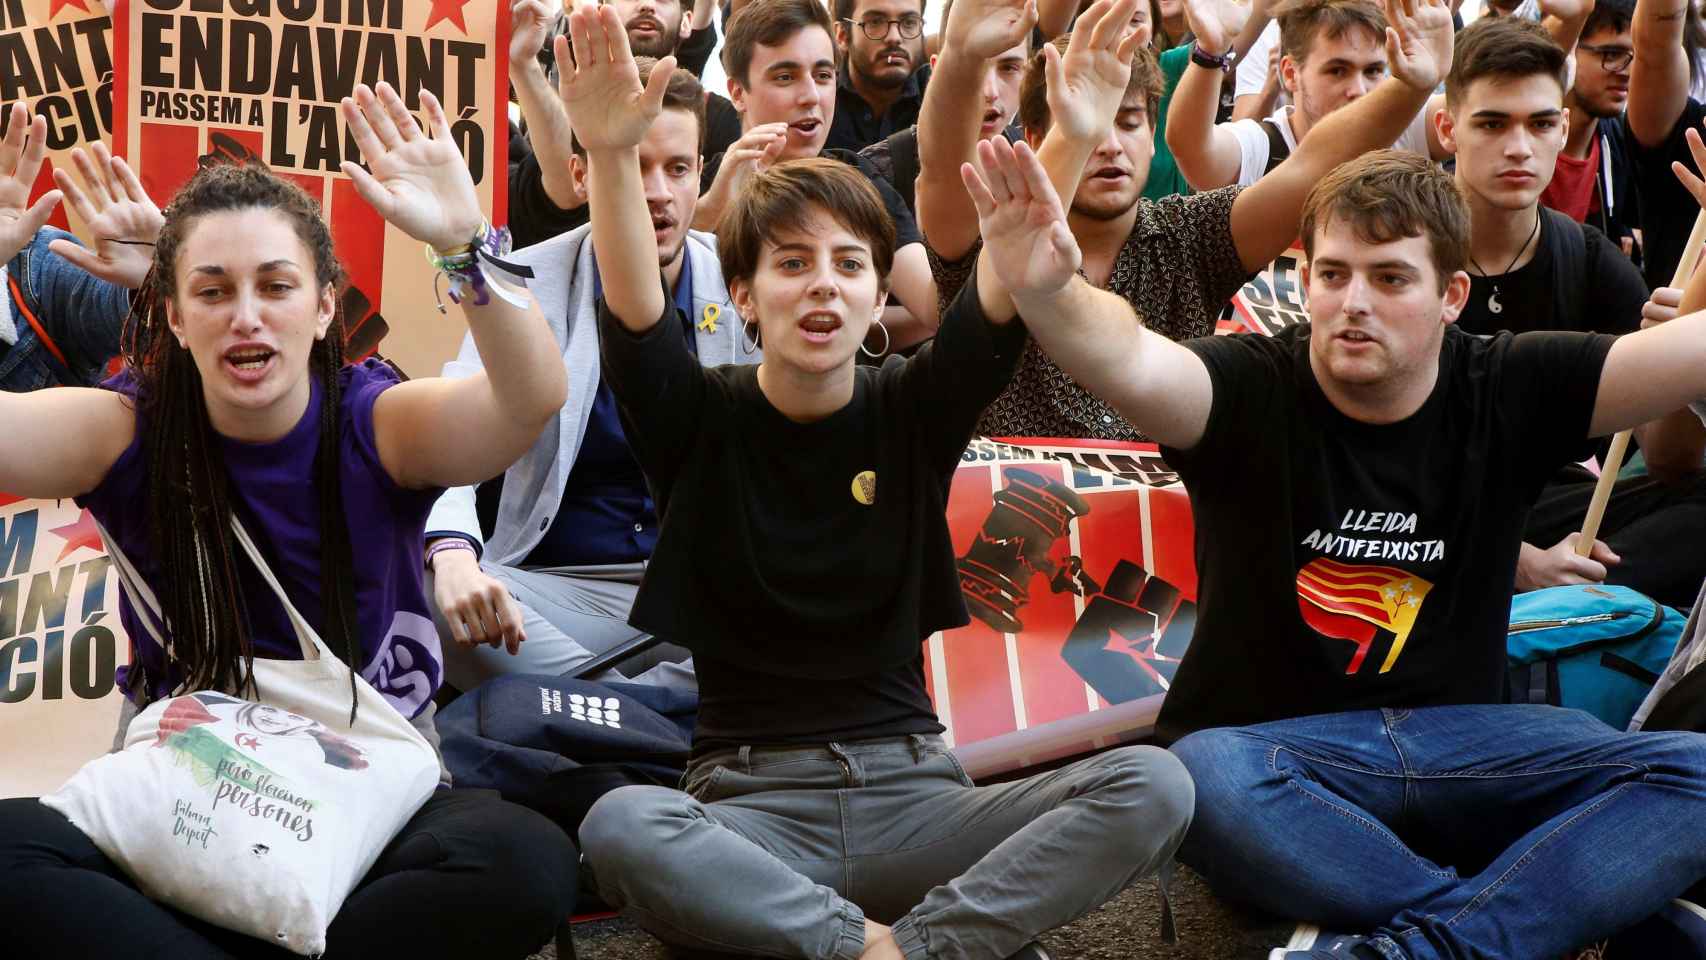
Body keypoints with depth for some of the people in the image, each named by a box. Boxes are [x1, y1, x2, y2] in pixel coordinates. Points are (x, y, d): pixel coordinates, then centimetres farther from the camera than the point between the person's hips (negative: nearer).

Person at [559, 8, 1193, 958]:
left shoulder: (912, 410, 4)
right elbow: (635, 313, -19)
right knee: (620, 827, -36)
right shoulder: (702, 419, 2)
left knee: (1152, 784, -22)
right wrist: (612, 155, -37)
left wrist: (1030, 277, -42)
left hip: (911, 790, 2)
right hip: (753, 805, -2)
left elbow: (993, 314, -17)